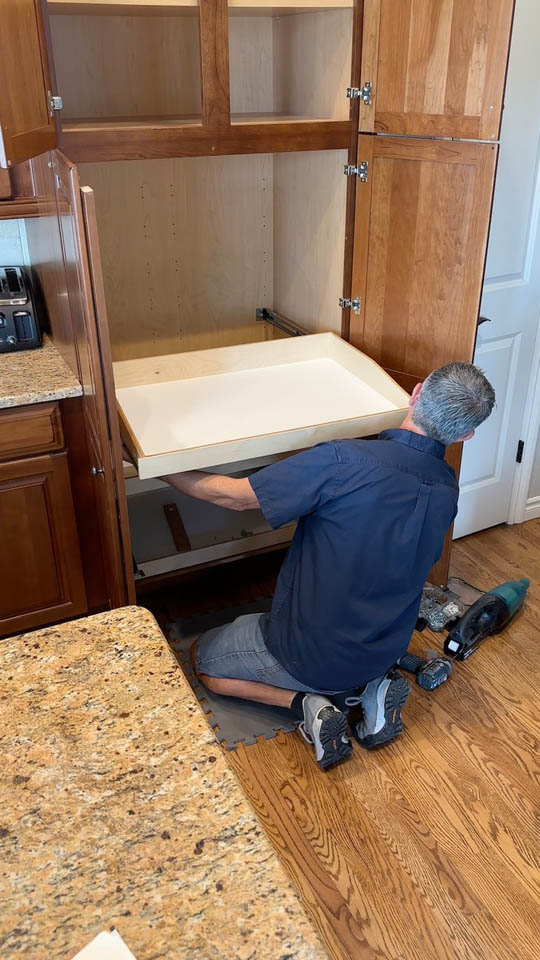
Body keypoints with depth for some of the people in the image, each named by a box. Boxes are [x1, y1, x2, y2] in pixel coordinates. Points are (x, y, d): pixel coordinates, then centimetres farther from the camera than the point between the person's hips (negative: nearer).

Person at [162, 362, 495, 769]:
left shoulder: (343, 462, -31)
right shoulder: (447, 488, -10)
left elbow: (233, 495, -22)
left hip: (312, 655, -5)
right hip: (383, 653, 6)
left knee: (204, 658, 18)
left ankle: (306, 703, 0)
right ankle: (370, 686, 11)